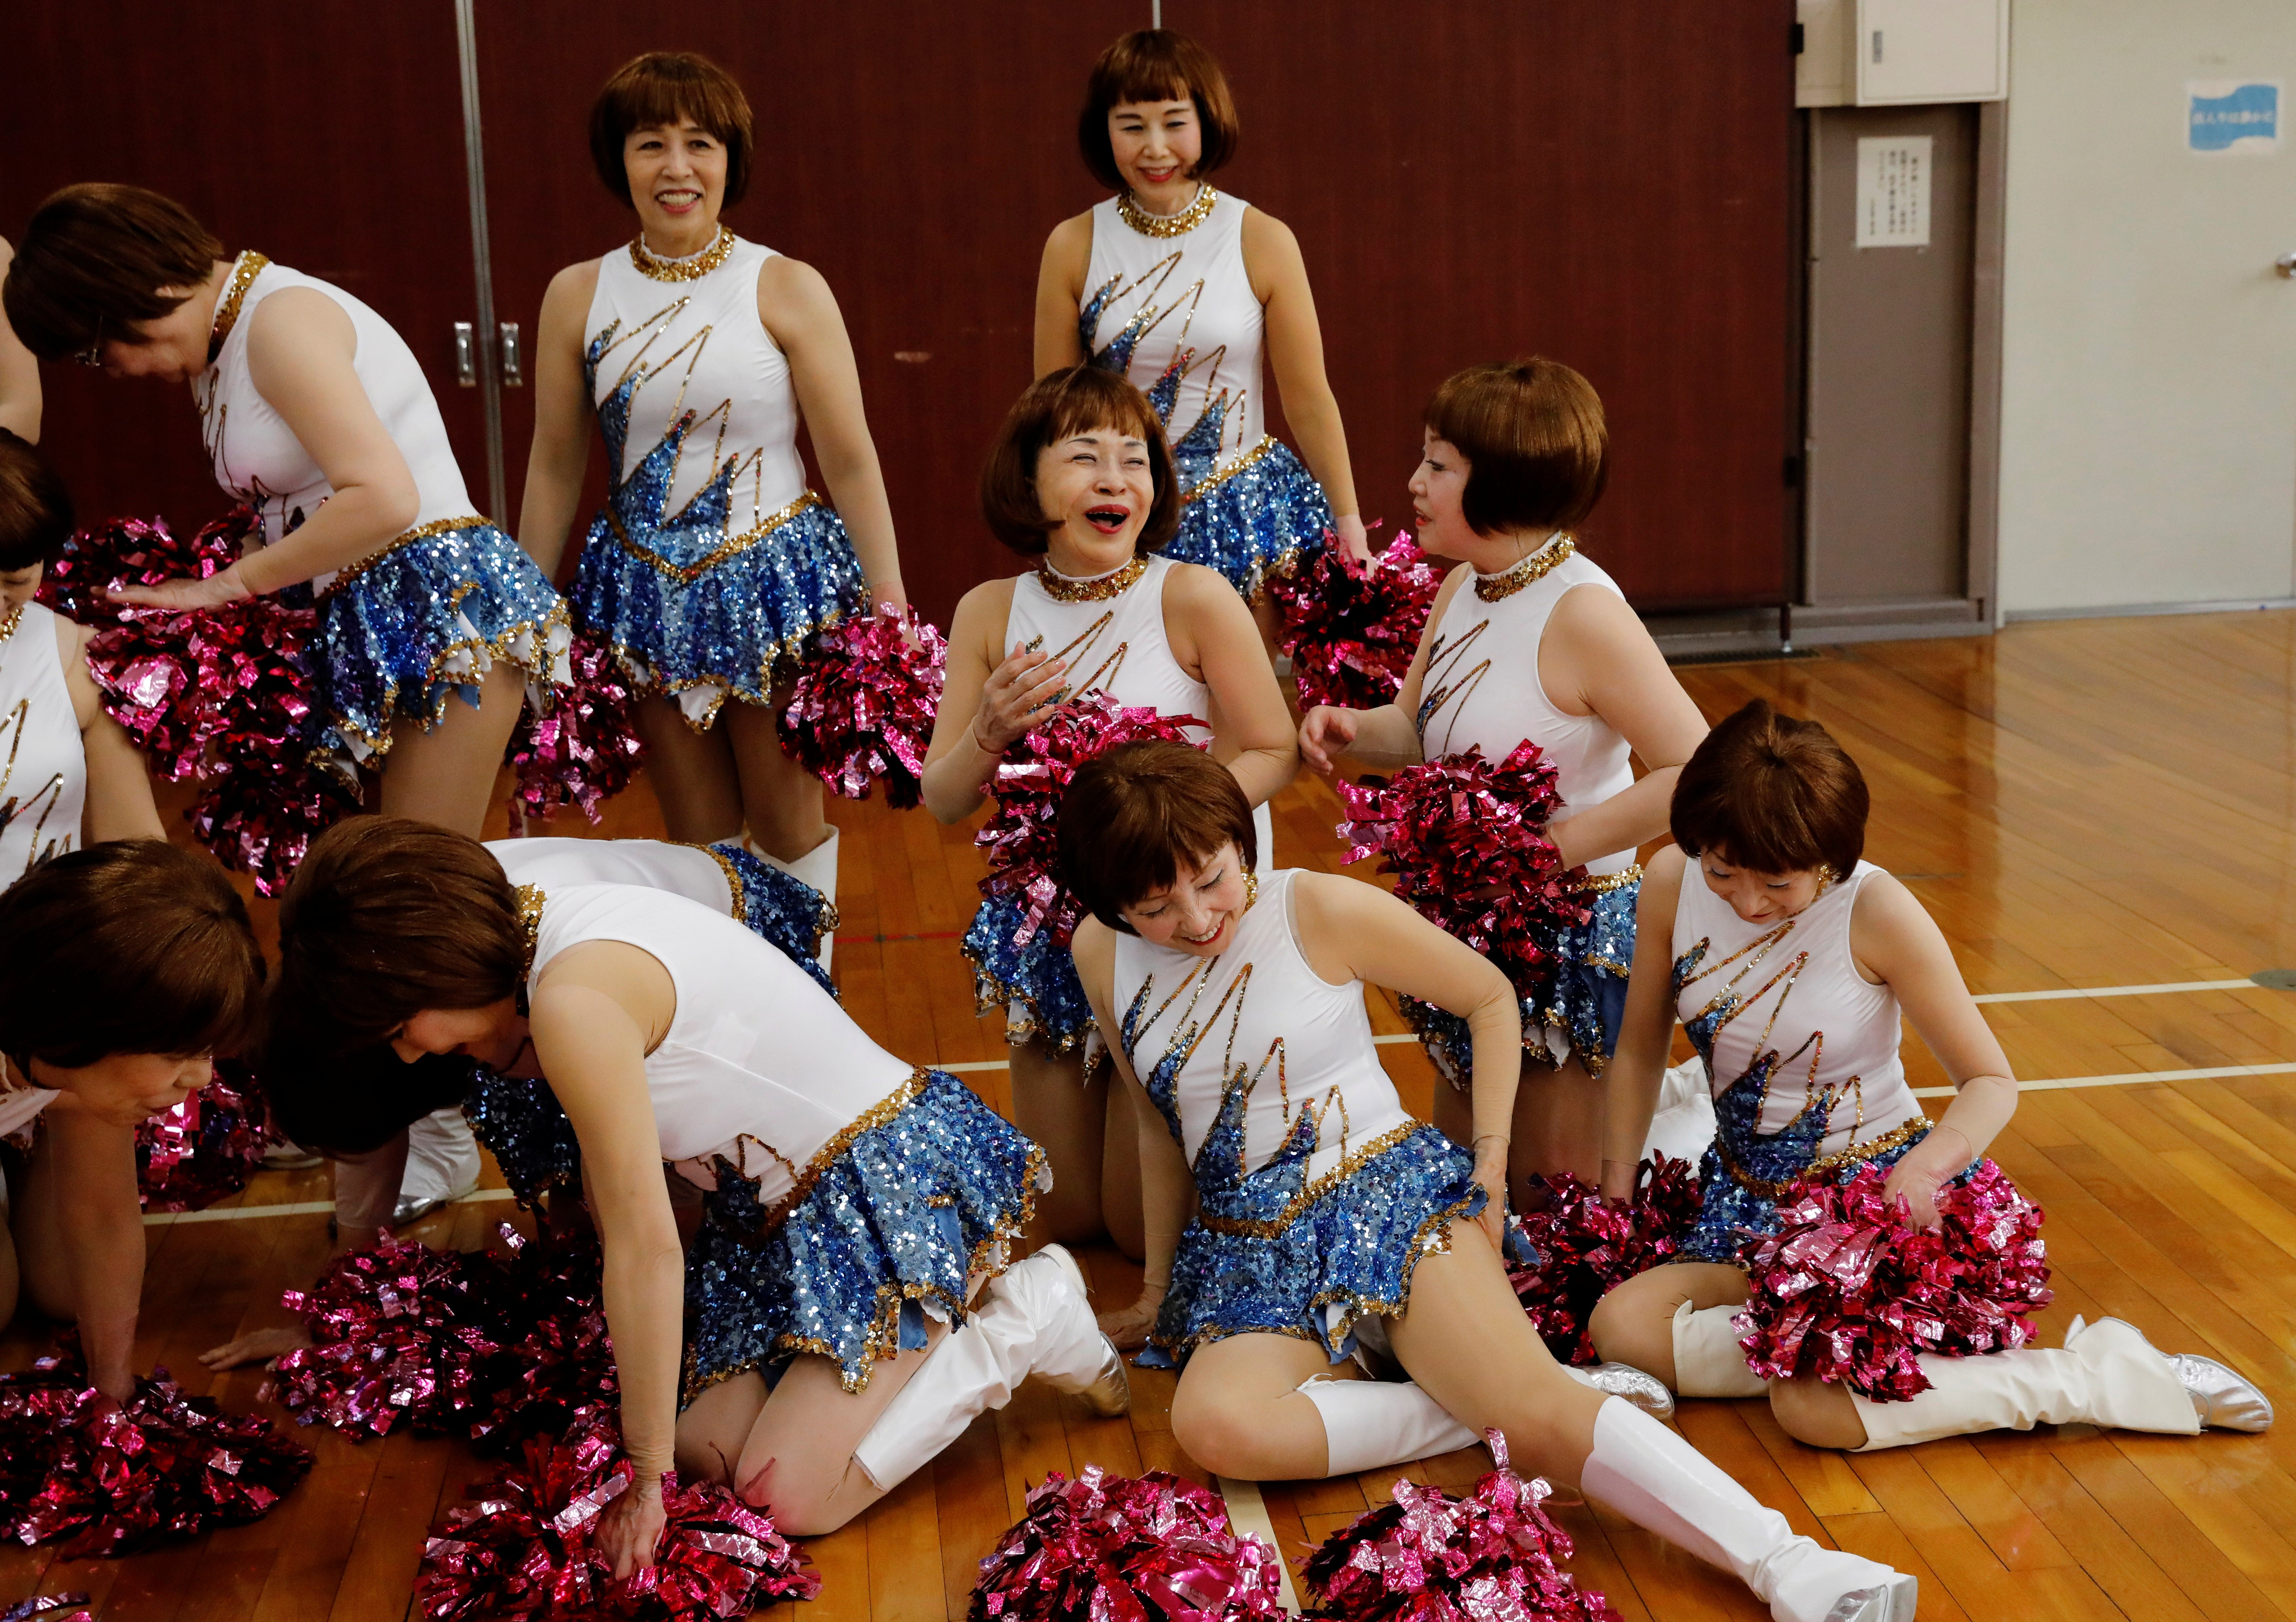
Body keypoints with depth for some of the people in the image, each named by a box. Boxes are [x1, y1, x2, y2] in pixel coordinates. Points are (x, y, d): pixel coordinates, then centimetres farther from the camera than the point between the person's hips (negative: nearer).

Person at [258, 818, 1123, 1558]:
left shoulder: (575, 1001, -27)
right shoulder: (545, 934, 3)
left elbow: (647, 1246, -25)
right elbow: (612, 1198, 11)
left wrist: (648, 1474, -16)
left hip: (894, 1178, -9)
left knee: (786, 1499, -12)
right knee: (706, 1447, 1)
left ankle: (1023, 1322, 3)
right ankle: (946, 1323, 15)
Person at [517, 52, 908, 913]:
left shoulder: (786, 287, -7)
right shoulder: (578, 295, 1)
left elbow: (851, 461, -6)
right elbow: (554, 468, 8)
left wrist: (889, 608, -8)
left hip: (774, 584, -3)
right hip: (649, 595, 3)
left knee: (790, 829, 6)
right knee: (698, 839, 12)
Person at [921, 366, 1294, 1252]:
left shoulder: (1193, 597, -15)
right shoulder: (991, 612, -4)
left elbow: (1274, 754, -10)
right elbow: (943, 800, 0)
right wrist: (991, 732, -20)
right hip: (1048, 916, 4)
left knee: (1144, 1228, 2)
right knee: (1067, 1217, 12)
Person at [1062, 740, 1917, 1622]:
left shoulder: (1320, 910, -7)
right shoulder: (1101, 955, 4)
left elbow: (1490, 996, 4)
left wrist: (1490, 1163, 0)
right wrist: (1158, 1286, 23)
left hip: (1389, 1195, -3)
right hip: (1248, 1257, 3)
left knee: (1537, 1407, -29)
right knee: (1214, 1425, -32)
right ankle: (1485, 1410, -21)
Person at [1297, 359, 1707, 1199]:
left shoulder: (1581, 612, -23)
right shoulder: (1461, 589, 3)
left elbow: (1694, 774, -27)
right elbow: (1417, 727, 14)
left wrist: (1550, 847, -25)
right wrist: (1351, 729, -7)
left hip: (1572, 935, -8)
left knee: (1560, 1208, 5)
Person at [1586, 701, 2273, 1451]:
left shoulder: (1877, 911, -20)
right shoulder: (1673, 883, -9)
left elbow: (1992, 1081, -12)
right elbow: (1640, 1048, 7)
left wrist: (1923, 1167, -31)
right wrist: (1615, 1190, 6)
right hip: (1745, 1193, 5)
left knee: (1813, 1407, -29)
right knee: (1618, 1326, -21)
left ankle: (2101, 1377, -16)